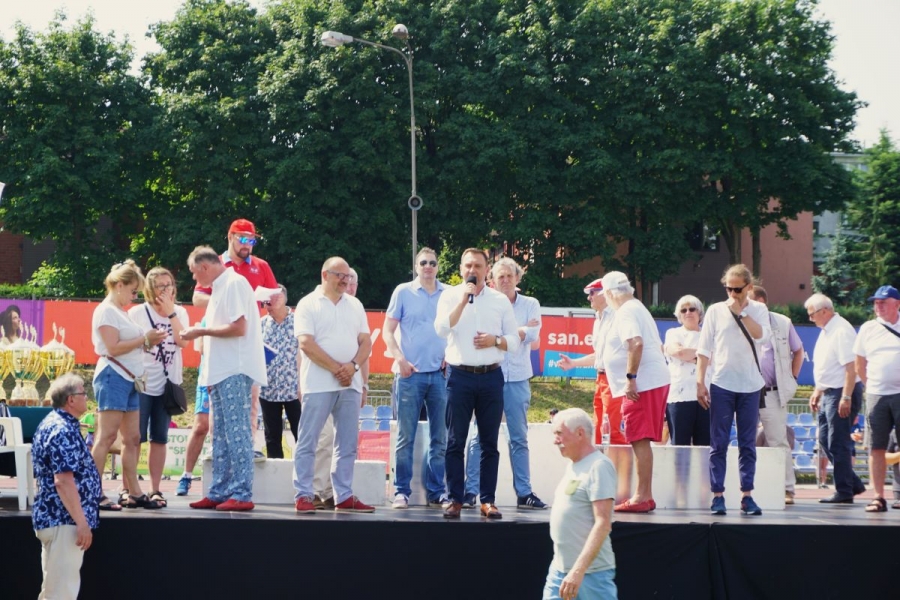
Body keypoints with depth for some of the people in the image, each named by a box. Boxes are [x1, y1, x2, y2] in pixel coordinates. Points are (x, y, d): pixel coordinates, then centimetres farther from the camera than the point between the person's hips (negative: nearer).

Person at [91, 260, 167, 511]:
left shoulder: (121, 312, 21)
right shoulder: (106, 311, -7)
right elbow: (113, 348, -16)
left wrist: (148, 343, 5)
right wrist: (145, 339, -12)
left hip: (129, 380, 10)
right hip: (113, 377, -10)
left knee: (132, 438, 8)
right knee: (106, 437, -11)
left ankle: (133, 493, 10)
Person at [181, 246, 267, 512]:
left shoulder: (234, 284, -10)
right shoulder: (220, 288, 20)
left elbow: (239, 328, -18)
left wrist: (202, 331, -11)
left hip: (235, 372, -10)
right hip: (221, 372, 10)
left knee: (236, 434, -10)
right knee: (221, 436, 11)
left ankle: (242, 495, -10)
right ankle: (219, 493, 14)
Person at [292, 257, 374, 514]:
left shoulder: (355, 305, 15)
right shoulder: (308, 305, -1)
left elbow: (366, 341, 11)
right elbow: (306, 344, -10)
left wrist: (353, 366, -8)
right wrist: (336, 368, -14)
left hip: (350, 384, 5)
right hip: (318, 384, -5)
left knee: (348, 444, 6)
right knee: (307, 442, -4)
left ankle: (344, 497, 10)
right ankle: (303, 495, -1)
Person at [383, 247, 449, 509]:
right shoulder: (403, 292, 4)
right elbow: (388, 331, 4)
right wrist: (400, 359, -9)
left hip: (440, 373, 2)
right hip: (410, 373, -2)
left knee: (440, 438, 6)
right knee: (406, 437, -2)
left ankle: (436, 492, 12)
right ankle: (401, 492, 3)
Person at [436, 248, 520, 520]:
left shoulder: (500, 300, 9)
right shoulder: (450, 296, 5)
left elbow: (514, 341, 10)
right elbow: (441, 329, -11)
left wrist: (495, 340, -10)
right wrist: (464, 299, -13)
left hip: (491, 376, 2)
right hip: (460, 375, -1)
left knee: (489, 442, 3)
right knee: (456, 441, -2)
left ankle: (487, 500, 7)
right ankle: (455, 499, 2)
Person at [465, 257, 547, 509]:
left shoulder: (530, 305, 9)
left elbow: (533, 334, -7)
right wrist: (520, 330, -11)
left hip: (517, 379, 2)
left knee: (519, 438, 6)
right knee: (480, 436, -3)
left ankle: (524, 492, 10)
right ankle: (470, 491, -1)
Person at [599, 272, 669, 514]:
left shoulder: (626, 312, -10)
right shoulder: (639, 309, 21)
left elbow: (636, 343, -25)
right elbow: (658, 346, 26)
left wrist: (631, 378, -23)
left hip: (641, 385, -10)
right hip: (657, 380, 10)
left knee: (640, 440, -10)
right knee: (642, 441, 13)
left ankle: (642, 497, -12)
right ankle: (645, 495, 16)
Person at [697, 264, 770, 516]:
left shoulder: (758, 310, 6)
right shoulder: (715, 311, 4)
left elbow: (761, 335, -14)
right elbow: (704, 350, 4)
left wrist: (741, 313, -13)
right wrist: (700, 382, -2)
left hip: (750, 386, 1)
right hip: (721, 384, -1)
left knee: (748, 444, 4)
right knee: (718, 444, -1)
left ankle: (747, 495, 7)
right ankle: (718, 495, 1)